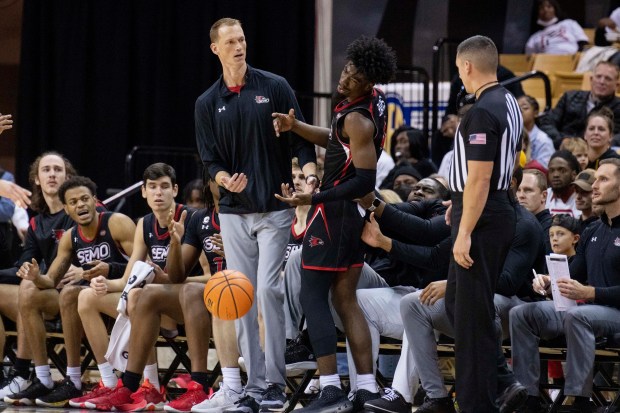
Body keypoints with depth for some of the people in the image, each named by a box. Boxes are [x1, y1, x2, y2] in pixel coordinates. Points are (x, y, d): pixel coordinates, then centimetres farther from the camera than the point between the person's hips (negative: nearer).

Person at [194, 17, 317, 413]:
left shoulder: (275, 87, 1)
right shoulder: (207, 104, 8)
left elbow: (301, 140, 0)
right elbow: (210, 160, 7)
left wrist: (310, 174, -18)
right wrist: (225, 179, -15)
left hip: (275, 208, -3)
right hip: (234, 212, 3)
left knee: (268, 289, -12)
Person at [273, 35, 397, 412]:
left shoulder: (358, 118, -21)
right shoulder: (376, 100, 7)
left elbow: (365, 181, -24)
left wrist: (313, 199, -25)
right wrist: (296, 127, 9)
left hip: (336, 210, -10)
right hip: (356, 211, 10)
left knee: (313, 297, -6)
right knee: (346, 300, 12)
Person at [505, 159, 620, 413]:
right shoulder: (592, 232, 18)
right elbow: (573, 277, 18)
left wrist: (590, 292, -26)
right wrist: (548, 283, -3)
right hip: (588, 308, 8)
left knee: (576, 316, -38)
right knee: (521, 314, -7)